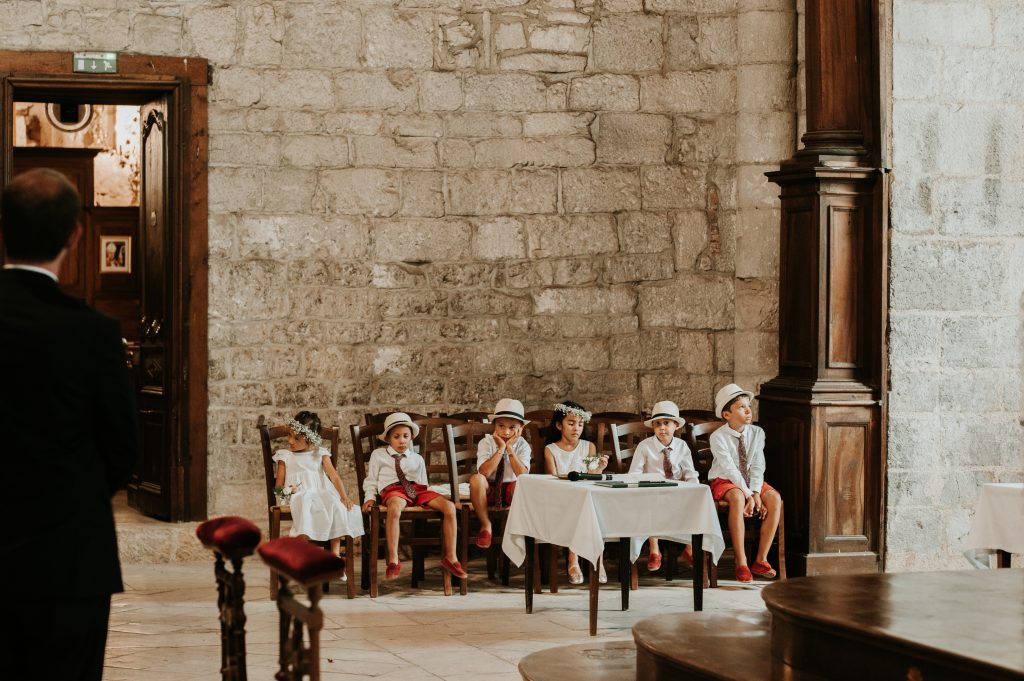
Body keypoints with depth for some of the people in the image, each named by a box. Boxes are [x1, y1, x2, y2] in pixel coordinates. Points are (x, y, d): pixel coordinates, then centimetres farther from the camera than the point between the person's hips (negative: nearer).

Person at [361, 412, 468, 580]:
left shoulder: (417, 459, 27)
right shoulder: (378, 455, 19)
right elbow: (371, 480, 18)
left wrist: (427, 499, 6)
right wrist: (370, 498, 2)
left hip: (416, 489, 4)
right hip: (392, 490, -4)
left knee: (449, 507, -21)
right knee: (395, 508, -44)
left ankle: (450, 557, -15)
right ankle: (393, 561, -41)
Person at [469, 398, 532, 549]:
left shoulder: (522, 445, -5)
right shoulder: (486, 443, -8)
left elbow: (523, 475, -21)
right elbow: (484, 472, -25)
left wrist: (510, 449, -23)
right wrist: (501, 449, -24)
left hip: (511, 490, 0)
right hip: (489, 490, 0)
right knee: (476, 479, -35)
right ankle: (485, 524, -16)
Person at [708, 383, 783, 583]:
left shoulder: (757, 433, -1)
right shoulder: (718, 437, -14)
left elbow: (757, 466, -8)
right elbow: (730, 469, -21)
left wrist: (756, 493, -22)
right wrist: (748, 495, -28)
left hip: (751, 482, 5)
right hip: (724, 482, -5)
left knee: (775, 498, -24)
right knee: (737, 498, -38)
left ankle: (761, 559, -20)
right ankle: (741, 563, -36)